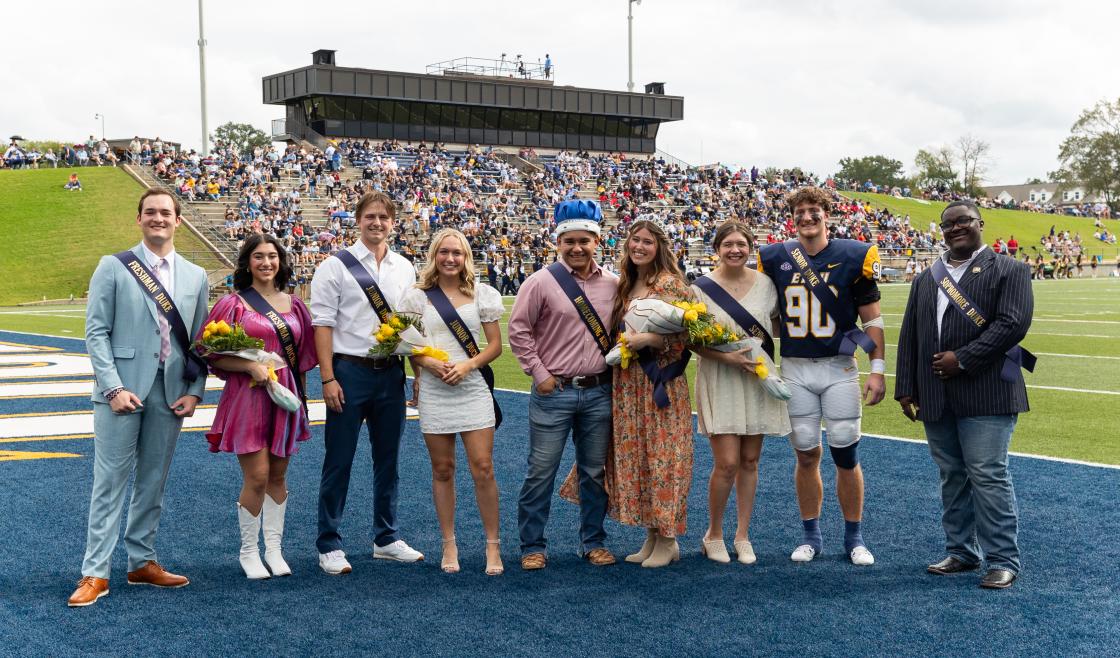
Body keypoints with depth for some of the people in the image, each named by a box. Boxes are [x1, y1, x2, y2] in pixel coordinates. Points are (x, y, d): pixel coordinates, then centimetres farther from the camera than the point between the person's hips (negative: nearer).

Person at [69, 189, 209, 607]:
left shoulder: (195, 276, 11)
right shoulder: (113, 267, 1)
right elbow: (96, 332, -4)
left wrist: (195, 390, -1)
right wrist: (113, 387, -13)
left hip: (170, 394, 4)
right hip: (123, 390, -3)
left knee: (153, 482, 11)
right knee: (110, 481, -2)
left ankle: (142, 562, 21)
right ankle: (95, 573, 2)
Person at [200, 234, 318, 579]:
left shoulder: (293, 305, 11)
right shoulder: (234, 303, -2)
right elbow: (215, 356, -6)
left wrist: (301, 397, 13)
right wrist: (251, 366, -19)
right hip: (248, 398, -4)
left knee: (277, 476, 9)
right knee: (257, 476, -7)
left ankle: (273, 548, 19)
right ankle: (248, 551, 8)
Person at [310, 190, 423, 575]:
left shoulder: (405, 268, 10)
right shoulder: (336, 266, -4)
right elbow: (322, 324, -7)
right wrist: (328, 379, -13)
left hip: (391, 372, 5)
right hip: (350, 371, -5)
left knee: (388, 460, 13)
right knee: (339, 462, 0)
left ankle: (386, 539, 26)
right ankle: (329, 546, 10)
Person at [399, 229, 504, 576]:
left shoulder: (482, 294, 5)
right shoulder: (418, 297, 5)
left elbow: (495, 345, 4)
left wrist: (467, 365, -12)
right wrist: (430, 364, -14)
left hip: (473, 388, 0)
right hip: (434, 391, 1)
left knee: (483, 469, -5)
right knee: (442, 470, 7)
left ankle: (493, 546, 6)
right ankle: (449, 545, 18)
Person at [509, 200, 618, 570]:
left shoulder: (613, 285, 6)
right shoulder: (542, 282, -4)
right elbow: (518, 331, -3)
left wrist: (615, 363, 7)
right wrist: (539, 374, -6)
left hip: (599, 393, 3)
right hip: (554, 392, -3)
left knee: (595, 472, 11)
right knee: (541, 472, 0)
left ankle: (593, 541, 23)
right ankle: (533, 546, 11)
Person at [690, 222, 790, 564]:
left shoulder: (765, 284, 3)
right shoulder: (701, 288, -5)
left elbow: (778, 324, 17)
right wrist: (728, 357, -18)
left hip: (758, 379, 3)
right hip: (720, 382, -3)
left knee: (749, 461, 8)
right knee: (727, 463, -8)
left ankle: (743, 535, 20)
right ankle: (713, 534, 12)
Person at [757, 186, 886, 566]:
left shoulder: (852, 257, -3)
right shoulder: (775, 259, 3)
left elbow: (872, 319, 1)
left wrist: (877, 370, -4)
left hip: (839, 369, -2)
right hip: (795, 370, 2)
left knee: (846, 456, 2)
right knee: (806, 455, 8)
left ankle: (854, 539, 15)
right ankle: (811, 537, 20)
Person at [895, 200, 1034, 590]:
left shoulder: (1009, 270, 1)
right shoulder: (926, 279, 17)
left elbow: (1013, 324, -11)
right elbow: (909, 336, 15)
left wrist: (963, 359, -14)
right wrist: (906, 388, 7)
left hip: (986, 394, -5)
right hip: (936, 397, 5)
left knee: (988, 476, -7)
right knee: (952, 477, 11)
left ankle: (1003, 561, 1)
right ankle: (962, 552, 21)